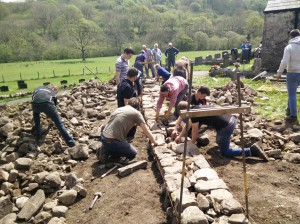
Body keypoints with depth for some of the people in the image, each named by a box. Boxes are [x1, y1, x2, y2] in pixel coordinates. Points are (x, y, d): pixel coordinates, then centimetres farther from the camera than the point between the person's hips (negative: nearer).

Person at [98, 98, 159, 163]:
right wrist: (155, 142, 11)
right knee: (133, 153, 15)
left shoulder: (119, 109, 17)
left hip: (103, 137, 8)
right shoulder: (136, 113, -2)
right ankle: (108, 152, 1)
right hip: (112, 141, -8)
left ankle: (106, 150, 9)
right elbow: (146, 130, -2)